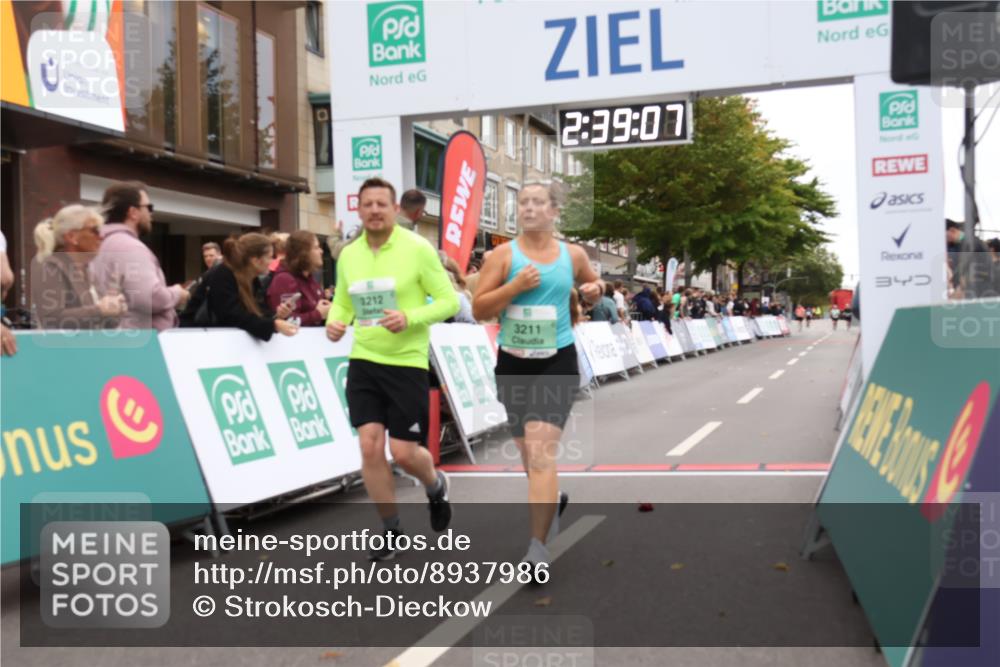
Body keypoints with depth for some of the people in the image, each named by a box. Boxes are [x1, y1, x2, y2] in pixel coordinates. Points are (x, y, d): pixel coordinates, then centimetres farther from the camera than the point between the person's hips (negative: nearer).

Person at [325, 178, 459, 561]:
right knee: (370, 447, -2)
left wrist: (409, 318, -23)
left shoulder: (418, 249, -9)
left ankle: (436, 487, 34)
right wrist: (334, 323, -6)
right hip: (363, 362, 4)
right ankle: (391, 529, 17)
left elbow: (449, 301, -8)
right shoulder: (348, 255, 5)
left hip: (407, 363, -4)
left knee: (404, 453, -2)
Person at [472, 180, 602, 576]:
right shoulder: (503, 254, -2)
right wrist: (514, 286, -18)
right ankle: (553, 499, 49)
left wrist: (595, 291, 0)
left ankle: (538, 548, -12)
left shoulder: (573, 254, 3)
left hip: (557, 362, -2)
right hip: (513, 362, 2)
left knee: (541, 451, -15)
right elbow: (479, 310, -4)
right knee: (527, 453, 16)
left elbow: (591, 287, 23)